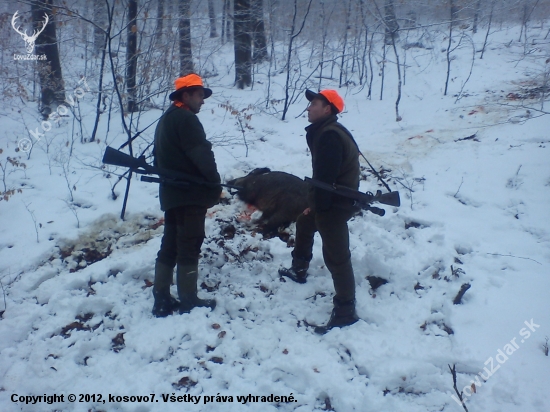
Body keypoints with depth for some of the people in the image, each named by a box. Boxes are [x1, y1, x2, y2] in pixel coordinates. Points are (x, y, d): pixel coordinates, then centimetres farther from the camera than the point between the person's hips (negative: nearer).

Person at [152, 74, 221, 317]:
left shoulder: (165, 120, 20)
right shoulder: (186, 119, -12)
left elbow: (159, 157, 22)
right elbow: (202, 154, -19)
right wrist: (215, 183, -10)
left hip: (171, 193, 10)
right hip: (191, 194, -10)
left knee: (169, 245, 11)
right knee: (189, 246, -4)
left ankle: (162, 300, 15)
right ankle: (188, 302, 3)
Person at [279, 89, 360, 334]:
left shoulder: (330, 136, -24)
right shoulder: (324, 131, 11)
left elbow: (325, 176, -26)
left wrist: (316, 205, -18)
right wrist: (313, 200, 12)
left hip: (334, 203, -12)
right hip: (330, 197, 12)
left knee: (336, 256, -9)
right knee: (304, 223, 32)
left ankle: (345, 311, -4)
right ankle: (299, 270, 50)